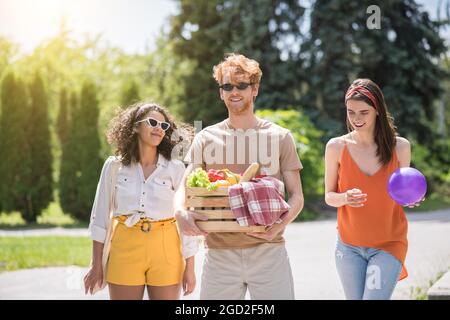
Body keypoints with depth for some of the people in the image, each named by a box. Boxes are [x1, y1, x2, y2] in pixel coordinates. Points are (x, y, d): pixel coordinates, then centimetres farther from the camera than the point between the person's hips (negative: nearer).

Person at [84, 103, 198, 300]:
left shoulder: (175, 168, -1)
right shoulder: (114, 166, 2)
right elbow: (101, 215, 6)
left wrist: (190, 267, -1)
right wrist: (97, 264, 5)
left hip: (165, 249, 0)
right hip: (125, 248, 1)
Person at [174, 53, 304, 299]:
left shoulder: (280, 137, 7)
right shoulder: (205, 138, 9)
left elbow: (296, 196, 5)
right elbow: (184, 187, 4)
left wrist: (282, 222, -17)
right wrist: (181, 213, -20)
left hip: (268, 249, 0)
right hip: (219, 251, 1)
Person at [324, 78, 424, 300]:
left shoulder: (399, 147, -3)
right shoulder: (336, 147, -4)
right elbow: (329, 196, 2)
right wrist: (345, 198, -20)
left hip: (388, 244, -1)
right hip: (349, 246, 1)